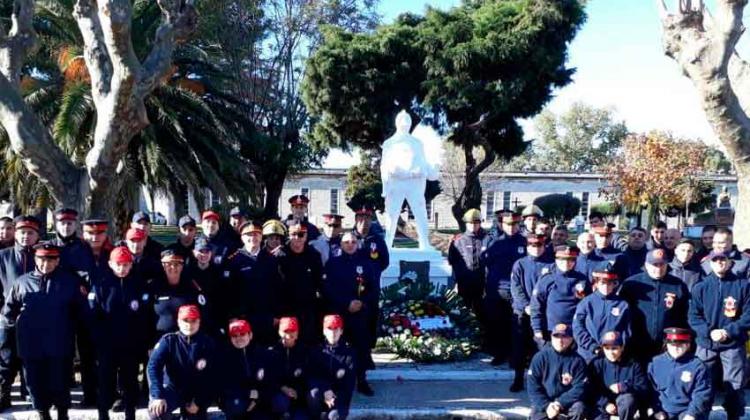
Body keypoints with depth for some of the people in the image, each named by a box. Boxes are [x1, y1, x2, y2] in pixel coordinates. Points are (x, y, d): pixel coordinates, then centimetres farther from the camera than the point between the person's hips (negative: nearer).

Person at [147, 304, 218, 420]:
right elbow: (153, 366, -20)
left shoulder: (208, 344, -10)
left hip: (197, 395, 1)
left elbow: (212, 377, -8)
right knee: (156, 409, -30)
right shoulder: (169, 340, -10)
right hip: (173, 389, -1)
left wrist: (199, 402, -12)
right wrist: (158, 396, -33)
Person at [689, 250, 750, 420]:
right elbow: (693, 316, 2)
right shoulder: (701, 286, 4)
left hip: (733, 345, -1)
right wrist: (709, 332, -14)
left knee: (734, 387, 3)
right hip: (706, 345, 1)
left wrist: (729, 331, -14)